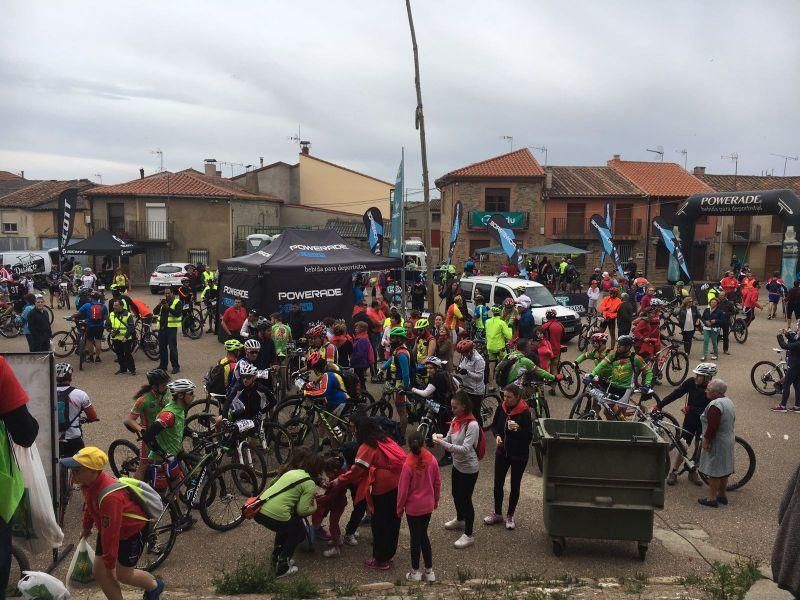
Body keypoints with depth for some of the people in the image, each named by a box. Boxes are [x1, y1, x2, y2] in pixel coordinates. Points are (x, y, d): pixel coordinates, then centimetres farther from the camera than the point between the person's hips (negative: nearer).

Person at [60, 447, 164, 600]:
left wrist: (110, 565, -24)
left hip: (133, 529, -8)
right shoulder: (88, 482, -15)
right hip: (108, 528, 8)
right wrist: (86, 527, 23)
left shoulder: (109, 496, -41)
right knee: (99, 572, 5)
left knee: (122, 574, 4)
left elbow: (111, 533, -33)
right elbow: (89, 505, 9)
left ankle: (155, 586, 31)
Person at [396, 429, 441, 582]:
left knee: (415, 537, 10)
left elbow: (403, 489, -14)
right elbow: (438, 482, 1)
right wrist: (436, 500, 16)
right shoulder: (432, 459, -11)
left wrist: (399, 508, 0)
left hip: (413, 507, -4)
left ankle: (415, 572, 23)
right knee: (424, 535, 18)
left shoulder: (408, 464, -22)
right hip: (428, 505, 4)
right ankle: (429, 571, 24)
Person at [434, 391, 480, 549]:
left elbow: (465, 449, -30)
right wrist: (440, 440, -17)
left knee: (465, 499, 3)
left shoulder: (472, 425, -25)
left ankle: (469, 535, 18)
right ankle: (460, 520, 50)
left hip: (469, 468, -8)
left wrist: (443, 444, -34)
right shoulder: (455, 420, -1)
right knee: (456, 494, 24)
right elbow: (449, 439, 5)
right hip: (457, 464, 8)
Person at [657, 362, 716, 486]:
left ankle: (693, 472, 28)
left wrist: (691, 409, -31)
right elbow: (675, 394, -9)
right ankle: (673, 472, 10)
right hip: (690, 420, 1)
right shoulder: (691, 382, -14)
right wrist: (659, 405, -13)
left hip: (703, 422, -1)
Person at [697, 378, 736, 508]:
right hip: (729, 440, 10)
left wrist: (706, 440, -18)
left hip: (717, 443, -10)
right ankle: (722, 495, 28)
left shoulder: (715, 405, -23)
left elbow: (712, 426, -27)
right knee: (723, 470, 18)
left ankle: (712, 498, 5)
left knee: (714, 471, -1)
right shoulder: (729, 401, 9)